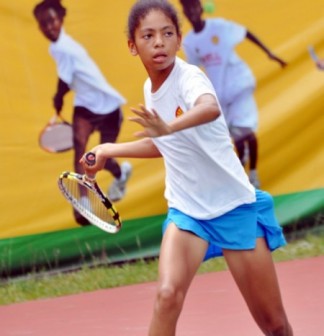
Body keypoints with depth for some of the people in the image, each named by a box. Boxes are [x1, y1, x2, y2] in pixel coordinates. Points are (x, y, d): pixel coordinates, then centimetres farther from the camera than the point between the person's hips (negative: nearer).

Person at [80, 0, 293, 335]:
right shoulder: (151, 88, 1)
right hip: (186, 209, 5)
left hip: (234, 206, -5)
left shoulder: (188, 77, -21)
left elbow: (211, 108, -47)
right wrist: (110, 150, 21)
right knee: (167, 295, -24)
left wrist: (169, 127, -65)